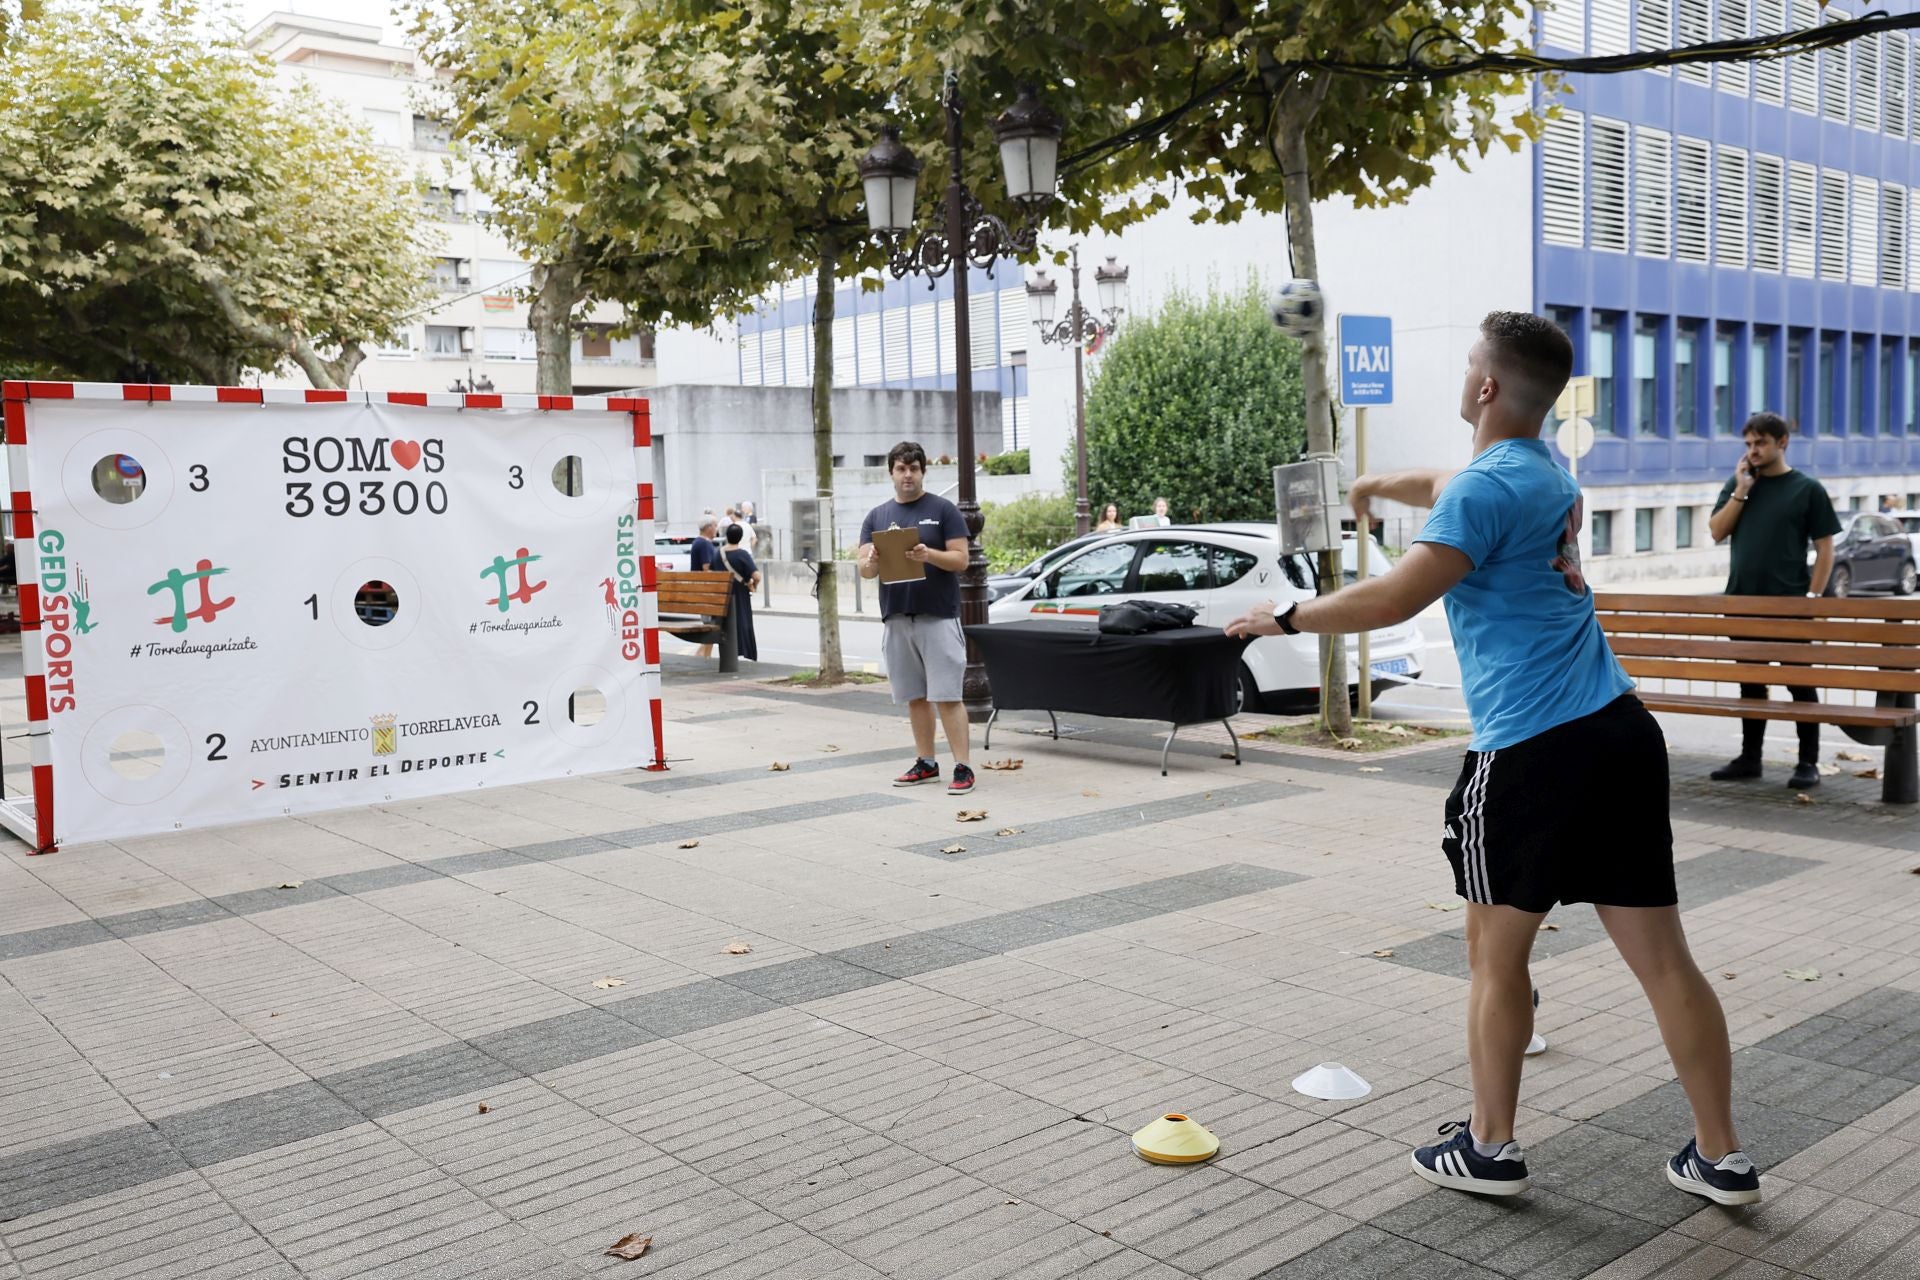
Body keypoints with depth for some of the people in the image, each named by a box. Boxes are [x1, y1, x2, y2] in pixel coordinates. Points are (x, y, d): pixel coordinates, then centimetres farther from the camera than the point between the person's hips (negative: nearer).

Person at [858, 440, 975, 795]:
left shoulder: (943, 510, 1)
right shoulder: (877, 516, 12)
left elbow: (961, 559, -4)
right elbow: (865, 570, 7)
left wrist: (929, 555, -22)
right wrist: (873, 561, -17)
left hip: (938, 616, -4)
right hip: (896, 618, 4)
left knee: (947, 695, -7)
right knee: (915, 696, 9)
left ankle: (963, 766, -6)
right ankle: (925, 763, 18)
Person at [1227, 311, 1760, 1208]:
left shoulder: (1488, 488, -11)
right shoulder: (1545, 471, 16)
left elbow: (1392, 601, -17)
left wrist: (1287, 618, -3)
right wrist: (1387, 483, 55)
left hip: (1532, 750, -8)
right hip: (1620, 733, 8)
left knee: (1496, 954, 8)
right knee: (1661, 956, 10)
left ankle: (1490, 1149, 19)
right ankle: (1721, 1158, 19)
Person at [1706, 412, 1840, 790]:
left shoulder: (1807, 489, 0)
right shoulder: (1737, 484, 11)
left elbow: (1825, 548, -2)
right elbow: (1717, 532, 3)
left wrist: (1812, 596, -10)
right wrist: (1741, 492, -6)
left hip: (1789, 605, -4)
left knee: (1799, 682, 1)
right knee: (1750, 681, 11)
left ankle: (1809, 762, 7)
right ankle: (1750, 757, 20)